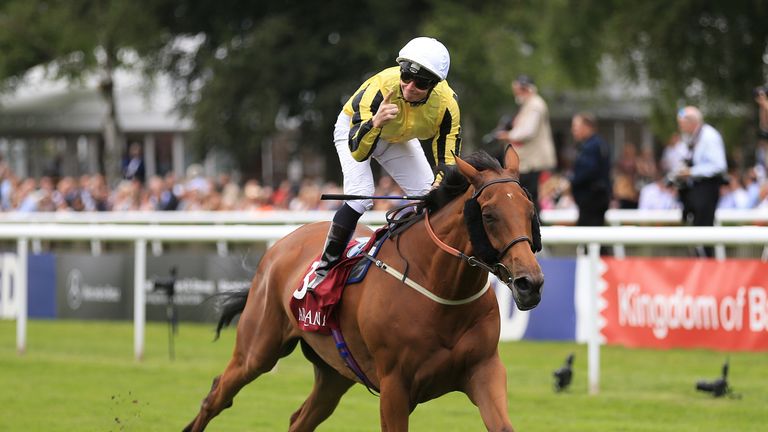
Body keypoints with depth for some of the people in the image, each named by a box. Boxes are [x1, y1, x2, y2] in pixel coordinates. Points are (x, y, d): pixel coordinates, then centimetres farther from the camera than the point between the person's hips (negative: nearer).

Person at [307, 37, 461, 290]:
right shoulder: (381, 87, -42)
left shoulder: (446, 105, -32)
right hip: (354, 129, -4)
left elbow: (447, 163, -24)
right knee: (361, 198, -24)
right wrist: (375, 123, -62)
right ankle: (325, 268, -10)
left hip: (399, 140, 4)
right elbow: (358, 152, -44)